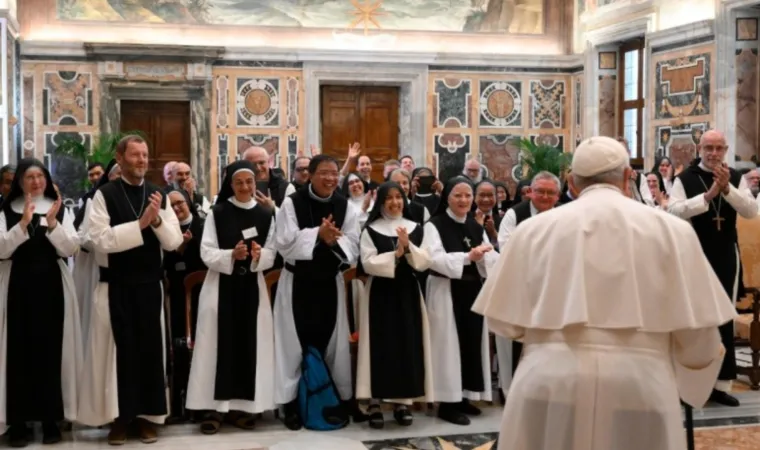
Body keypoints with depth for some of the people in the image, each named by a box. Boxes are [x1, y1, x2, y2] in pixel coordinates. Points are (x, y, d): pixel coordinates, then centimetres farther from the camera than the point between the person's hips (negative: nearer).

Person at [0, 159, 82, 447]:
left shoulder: (59, 210, 9)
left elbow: (70, 249, -1)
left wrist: (52, 224, -15)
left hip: (51, 287, 1)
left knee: (51, 351, 2)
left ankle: (51, 420, 10)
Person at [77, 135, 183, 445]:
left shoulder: (158, 195, 6)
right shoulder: (104, 195, -5)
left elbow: (174, 241, 2)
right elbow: (101, 240, -16)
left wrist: (158, 220, -17)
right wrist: (140, 223, -22)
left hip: (150, 285, 3)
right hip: (117, 286, -3)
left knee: (150, 348, 7)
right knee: (122, 349, 4)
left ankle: (147, 414, 19)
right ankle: (120, 416, 16)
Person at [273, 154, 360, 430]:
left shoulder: (345, 207, 0)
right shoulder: (292, 203, -9)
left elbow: (353, 248, -3)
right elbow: (284, 244, -17)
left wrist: (334, 240, -23)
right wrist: (317, 234, -26)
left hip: (330, 282, 3)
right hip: (297, 283, -3)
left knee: (329, 342, 9)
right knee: (296, 343, 4)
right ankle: (292, 404, 14)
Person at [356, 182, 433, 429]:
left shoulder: (415, 228, 9)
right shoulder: (371, 230, 1)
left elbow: (424, 262, 0)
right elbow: (368, 263, -10)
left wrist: (408, 247, -16)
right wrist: (395, 255, -17)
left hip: (407, 292, 3)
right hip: (380, 293, -3)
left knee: (407, 344, 3)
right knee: (380, 345, -3)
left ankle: (403, 402, 11)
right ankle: (375, 402, 3)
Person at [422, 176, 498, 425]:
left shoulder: (476, 227, 12)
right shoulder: (434, 225, -8)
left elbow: (491, 258, 3)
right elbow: (435, 259, -20)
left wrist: (484, 255, -20)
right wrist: (467, 257, -29)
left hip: (472, 292, 6)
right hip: (446, 293, -6)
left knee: (471, 342, 10)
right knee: (449, 344, -3)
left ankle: (464, 396, 22)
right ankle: (448, 402, 4)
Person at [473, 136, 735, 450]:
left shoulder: (534, 229, 5)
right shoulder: (670, 229, 4)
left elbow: (504, 322, 6)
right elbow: (697, 333, 2)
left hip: (550, 382, 1)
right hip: (639, 384, 0)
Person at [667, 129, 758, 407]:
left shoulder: (736, 178, 4)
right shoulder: (685, 178, -5)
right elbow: (673, 210, -20)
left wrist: (727, 188, -21)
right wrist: (708, 195, -28)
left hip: (726, 256, 3)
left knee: (725, 320, 8)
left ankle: (721, 384, 17)